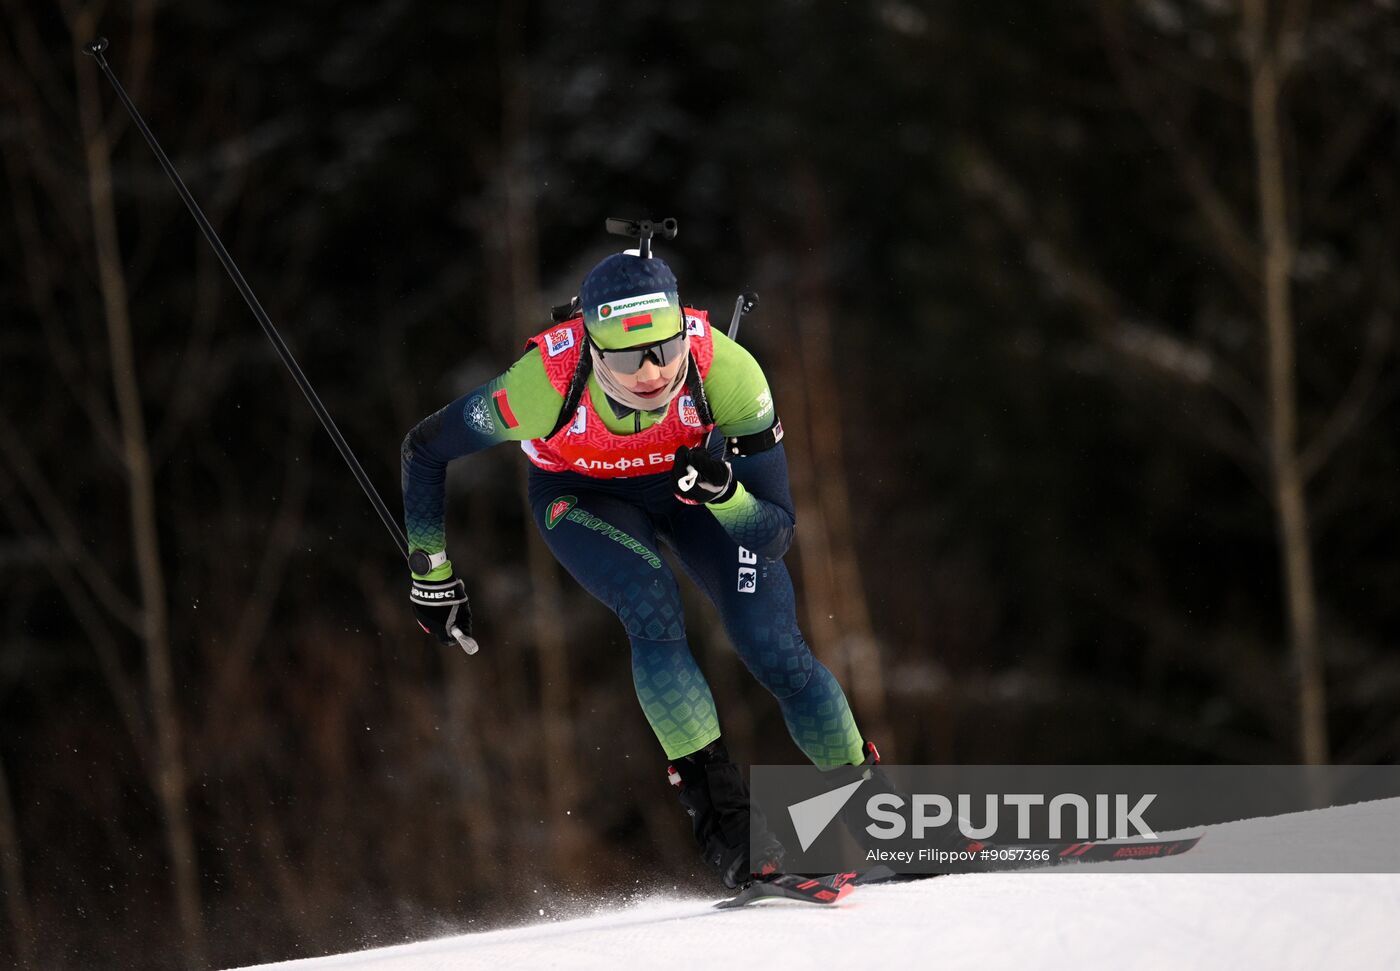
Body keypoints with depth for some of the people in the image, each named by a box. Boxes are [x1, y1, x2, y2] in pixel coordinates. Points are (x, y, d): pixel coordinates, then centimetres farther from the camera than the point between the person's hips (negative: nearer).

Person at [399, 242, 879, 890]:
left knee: (774, 649, -14)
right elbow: (424, 449, -18)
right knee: (652, 605, -29)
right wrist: (431, 573, -8)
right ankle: (722, 813, -24)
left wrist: (723, 491, -48)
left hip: (693, 475, 1)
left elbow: (775, 532, -28)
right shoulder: (543, 384, -38)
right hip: (581, 495, -1)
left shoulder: (724, 369, -37)